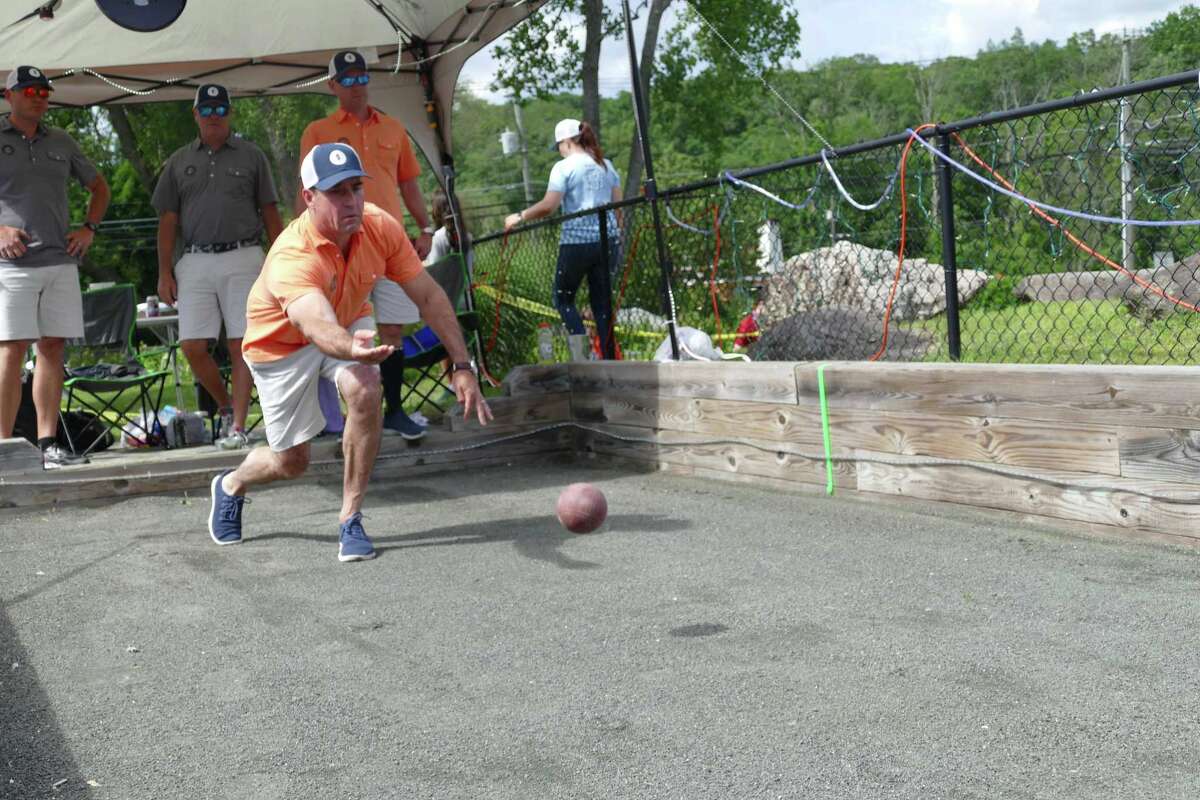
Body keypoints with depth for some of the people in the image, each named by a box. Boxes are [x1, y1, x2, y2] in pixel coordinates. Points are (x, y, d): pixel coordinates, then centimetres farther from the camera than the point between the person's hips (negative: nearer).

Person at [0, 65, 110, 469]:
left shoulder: (61, 142, 17)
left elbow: (98, 186, 28)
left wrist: (88, 228, 12)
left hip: (61, 262, 5)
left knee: (53, 348, 3)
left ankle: (47, 444, 6)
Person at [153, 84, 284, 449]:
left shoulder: (251, 155, 9)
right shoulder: (179, 162, 14)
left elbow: (270, 213, 9)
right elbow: (168, 220, 13)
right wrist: (165, 272, 5)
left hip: (242, 258, -2)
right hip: (195, 262, 2)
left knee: (241, 343, -6)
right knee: (192, 345, -3)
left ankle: (238, 425, -2)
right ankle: (226, 406, 18)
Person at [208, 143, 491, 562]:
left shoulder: (380, 226, -25)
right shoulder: (291, 258, -40)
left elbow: (429, 296, -16)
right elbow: (318, 327, -58)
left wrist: (462, 367, -21)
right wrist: (352, 348, -81)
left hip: (349, 323, 3)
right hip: (281, 343, -3)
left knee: (365, 391, -30)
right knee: (291, 463, 5)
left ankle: (350, 519, -14)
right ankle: (231, 485, 43)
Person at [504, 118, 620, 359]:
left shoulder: (564, 167, -8)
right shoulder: (606, 165, 10)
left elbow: (548, 206, -15)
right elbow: (617, 202, 13)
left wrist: (519, 217, -4)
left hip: (577, 242, -6)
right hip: (607, 239, 6)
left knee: (563, 297, 10)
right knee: (602, 300, 10)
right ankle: (609, 358, 7)